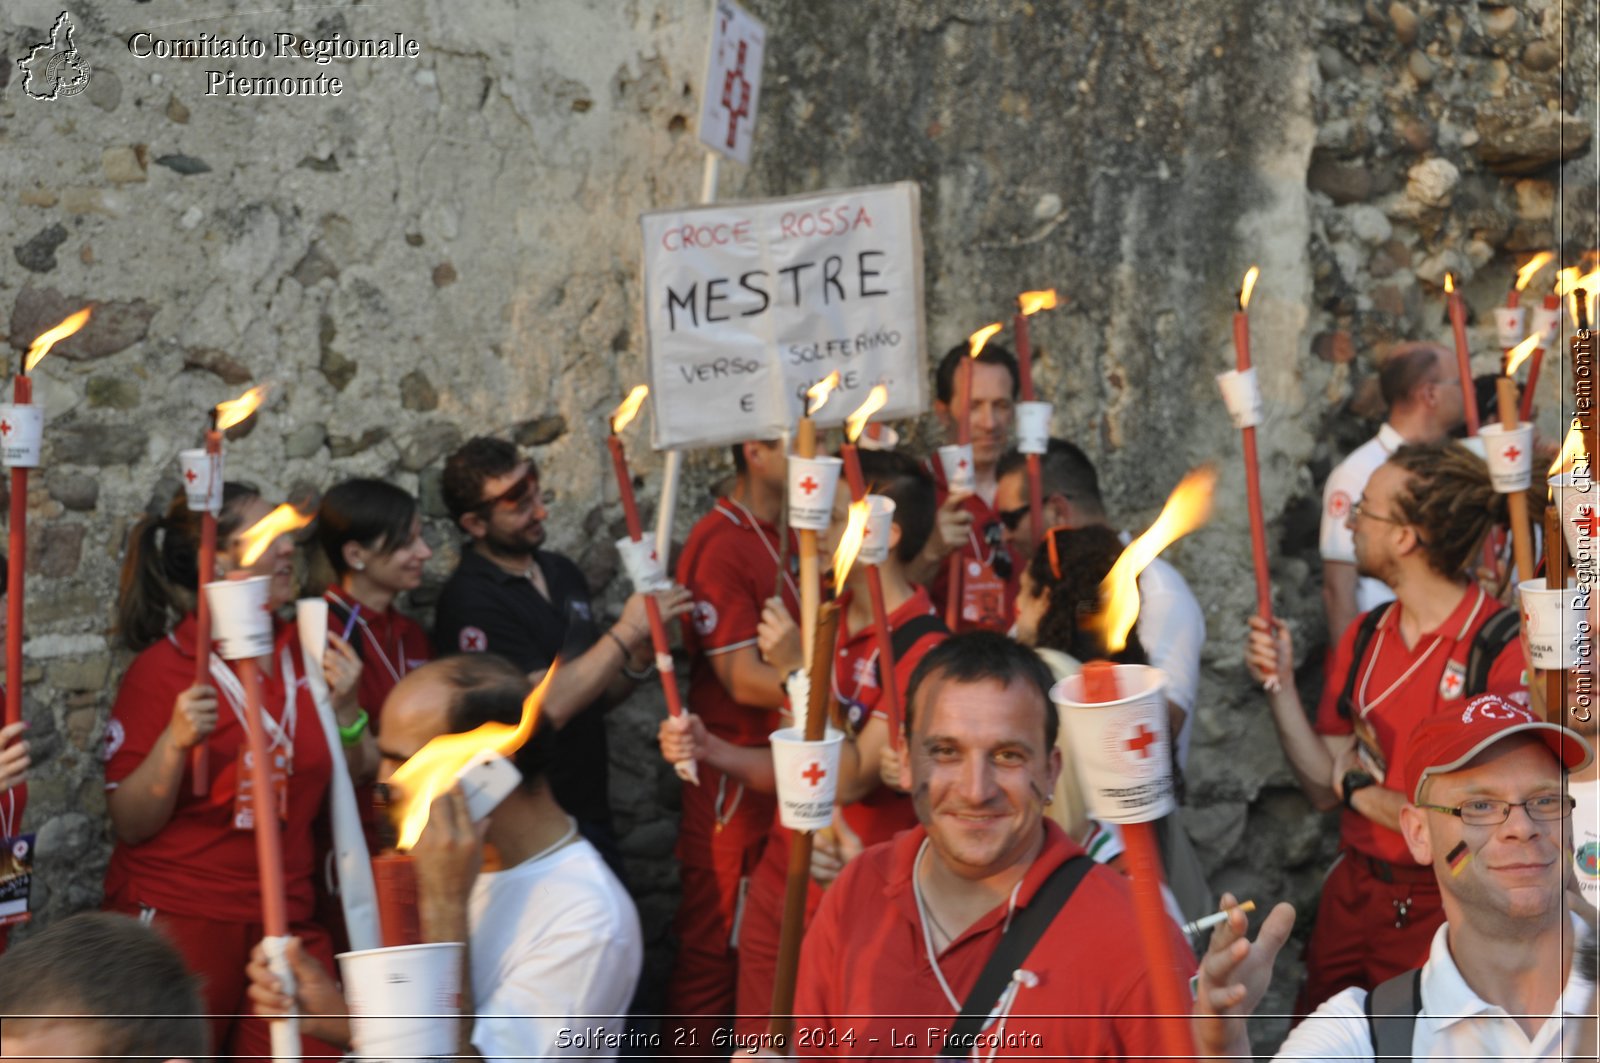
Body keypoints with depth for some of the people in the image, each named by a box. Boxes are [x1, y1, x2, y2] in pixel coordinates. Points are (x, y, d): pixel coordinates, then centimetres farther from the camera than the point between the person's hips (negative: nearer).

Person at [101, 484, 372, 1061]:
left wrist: (345, 707, -3)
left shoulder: (307, 650, 6)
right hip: (180, 921, -5)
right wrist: (175, 743, -24)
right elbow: (130, 825, -10)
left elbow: (357, 778, 13)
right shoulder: (163, 667, -8)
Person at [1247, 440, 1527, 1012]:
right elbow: (1325, 787, 7)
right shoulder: (1363, 637, 5)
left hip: (1443, 910, -6)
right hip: (1352, 896, 6)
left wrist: (1363, 791, -9)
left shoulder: (1504, 651, -18)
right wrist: (1279, 685, -5)